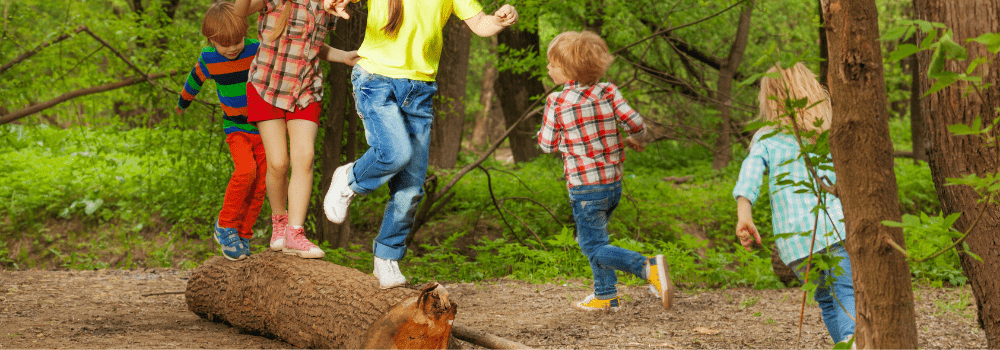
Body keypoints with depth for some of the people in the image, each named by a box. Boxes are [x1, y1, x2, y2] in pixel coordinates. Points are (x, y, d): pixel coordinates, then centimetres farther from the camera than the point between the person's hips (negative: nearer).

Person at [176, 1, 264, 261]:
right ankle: (225, 226, -11)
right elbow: (195, 79, 17)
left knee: (259, 186, -4)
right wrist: (183, 102, 34)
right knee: (245, 171, -25)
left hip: (264, 128, 0)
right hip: (236, 128, 0)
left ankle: (242, 235, 11)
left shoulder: (258, 51, -16)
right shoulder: (208, 59, -5)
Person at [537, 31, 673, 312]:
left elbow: (548, 145, -3)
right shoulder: (608, 92, -2)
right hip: (614, 182, 6)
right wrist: (637, 140, 18)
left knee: (594, 247, -3)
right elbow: (635, 123, -5)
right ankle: (605, 294, 27)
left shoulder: (557, 103, -12)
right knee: (592, 238, 24)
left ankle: (649, 268, -24)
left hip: (585, 188, -6)